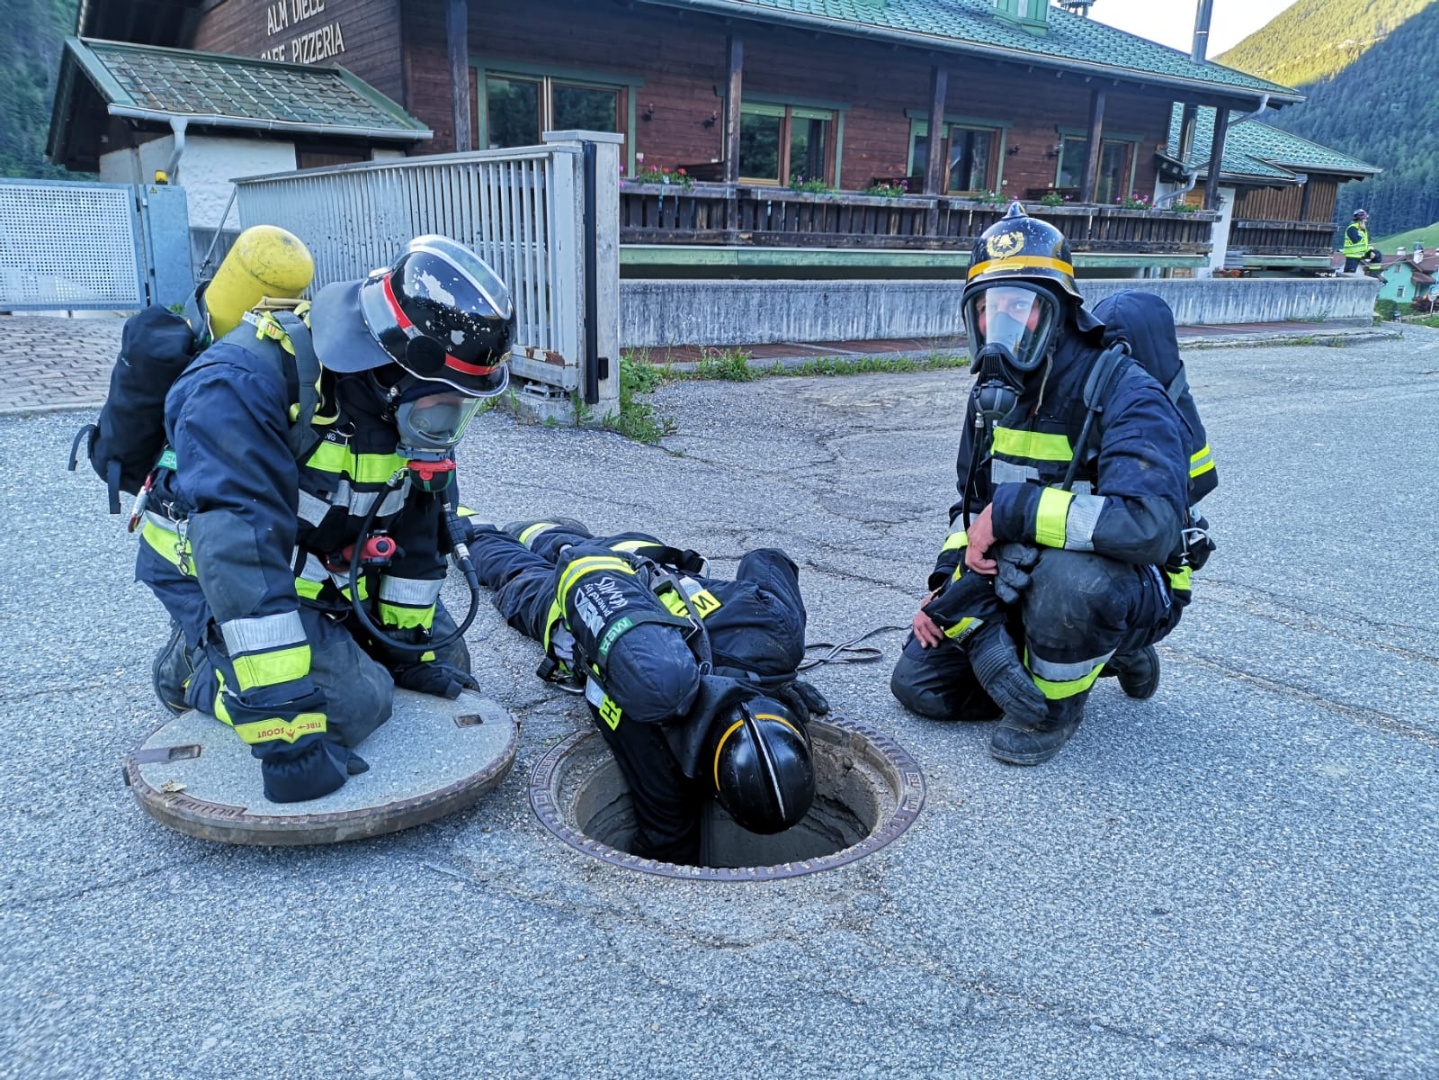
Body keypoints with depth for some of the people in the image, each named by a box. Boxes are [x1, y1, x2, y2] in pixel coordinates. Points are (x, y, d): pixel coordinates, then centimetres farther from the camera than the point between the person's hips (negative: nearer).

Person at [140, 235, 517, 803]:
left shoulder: (409, 397, -12)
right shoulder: (247, 381, -35)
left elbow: (420, 522, -2)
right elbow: (239, 550, -41)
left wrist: (413, 646, 0)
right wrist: (283, 727, -43)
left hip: (333, 572, 7)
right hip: (213, 571, -6)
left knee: (442, 658, 8)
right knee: (352, 701, -22)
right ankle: (199, 662, 3)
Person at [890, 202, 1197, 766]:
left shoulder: (1123, 393, -25)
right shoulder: (995, 392, 0)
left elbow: (1150, 523, -41)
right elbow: (973, 504, 11)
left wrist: (1012, 508, -33)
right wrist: (949, 580, -7)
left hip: (1131, 591, -7)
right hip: (1022, 584, 7)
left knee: (1066, 572, -41)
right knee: (919, 682, 1)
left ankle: (1055, 702, -8)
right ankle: (1096, 654, 14)